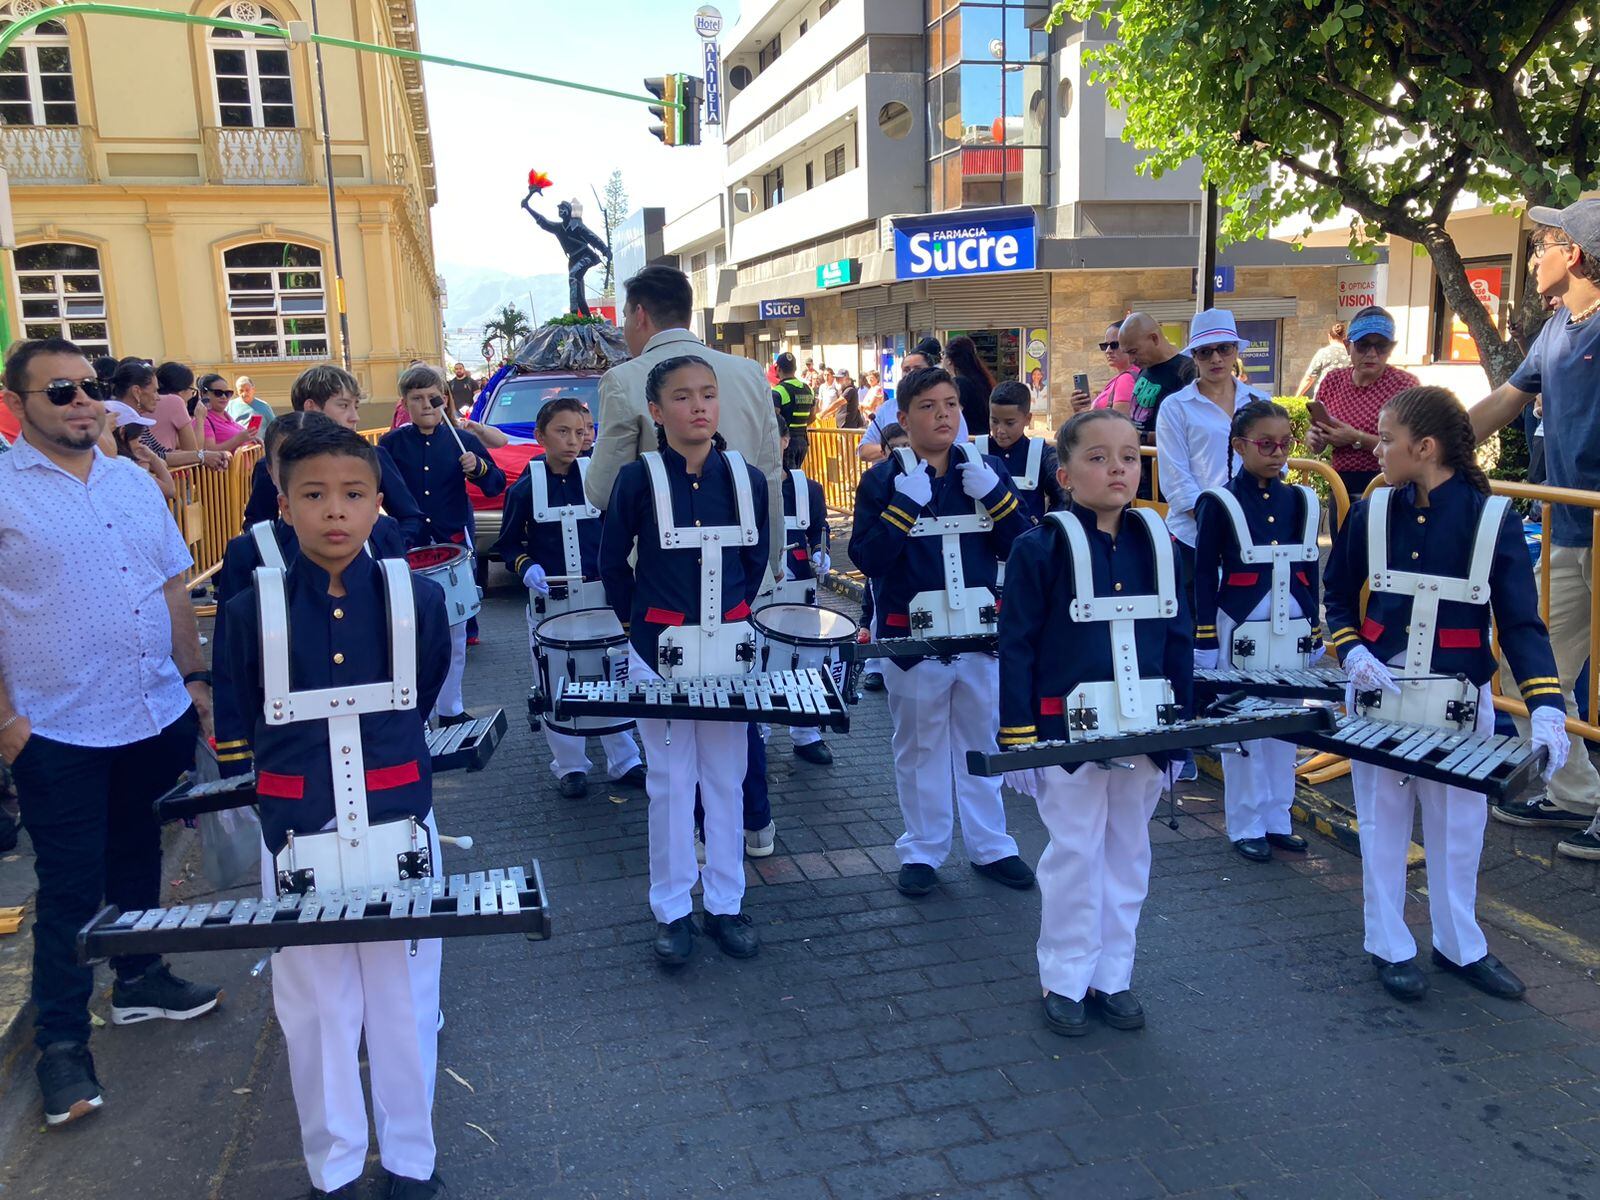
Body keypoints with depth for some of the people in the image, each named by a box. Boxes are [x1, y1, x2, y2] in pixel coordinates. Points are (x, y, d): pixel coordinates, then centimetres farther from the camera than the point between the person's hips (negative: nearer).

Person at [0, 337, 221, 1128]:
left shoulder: (135, 482, 8)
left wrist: (195, 680, 10)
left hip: (158, 717, 5)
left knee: (139, 863, 19)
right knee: (68, 891, 5)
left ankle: (138, 981, 38)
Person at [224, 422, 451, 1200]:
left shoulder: (418, 599, -3)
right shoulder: (251, 610, -5)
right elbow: (248, 719, 8)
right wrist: (298, 772, 8)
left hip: (400, 832, 0)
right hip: (297, 837, 0)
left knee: (404, 1002, 11)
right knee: (316, 1009, 11)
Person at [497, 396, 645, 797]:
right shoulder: (525, 489, -1)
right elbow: (507, 543, 6)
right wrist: (526, 568, -12)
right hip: (548, 603, -1)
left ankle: (624, 761, 19)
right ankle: (569, 766, 20)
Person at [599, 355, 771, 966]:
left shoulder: (745, 478, 1)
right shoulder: (638, 478, -7)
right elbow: (612, 560, 2)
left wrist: (730, 615, 8)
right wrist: (637, 620, 3)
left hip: (729, 647, 3)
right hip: (660, 650, -2)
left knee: (725, 779, 10)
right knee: (671, 782, 6)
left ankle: (726, 904, 23)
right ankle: (672, 911, 19)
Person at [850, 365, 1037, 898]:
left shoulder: (986, 469, 4)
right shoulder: (883, 479, -4)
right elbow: (866, 558, -13)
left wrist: (992, 491, -16)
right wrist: (905, 504, -21)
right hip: (913, 635, -2)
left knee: (981, 742, 15)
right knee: (920, 748, 10)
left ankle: (990, 845, 29)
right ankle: (922, 851, 24)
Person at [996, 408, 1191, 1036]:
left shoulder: (1156, 544, 4)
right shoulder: (1041, 547, -10)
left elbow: (1178, 638, 10)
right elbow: (1016, 646, -9)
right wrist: (1018, 738, -12)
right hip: (1068, 731, -4)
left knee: (1128, 853, 14)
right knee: (1075, 854, 5)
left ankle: (1113, 976, 30)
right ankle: (1065, 980, 22)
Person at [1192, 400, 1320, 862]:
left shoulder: (1302, 501, 8)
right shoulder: (1219, 503, -5)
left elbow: (1311, 573, 14)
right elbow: (1204, 576, -5)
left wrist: (1316, 633, 13)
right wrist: (1205, 644, -7)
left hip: (1292, 634, 4)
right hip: (1241, 634, -4)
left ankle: (1277, 819, 23)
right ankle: (1246, 826, 15)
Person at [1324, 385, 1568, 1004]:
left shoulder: (1493, 520, -9)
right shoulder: (1370, 514, -2)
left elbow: (1521, 622, -10)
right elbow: (1338, 599, 9)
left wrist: (1546, 709, -21)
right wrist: (1352, 654, -10)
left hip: (1459, 703, -1)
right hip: (1378, 698, 1)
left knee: (1458, 828, 13)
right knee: (1382, 826, 10)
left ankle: (1460, 946, 32)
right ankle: (1389, 947, 25)